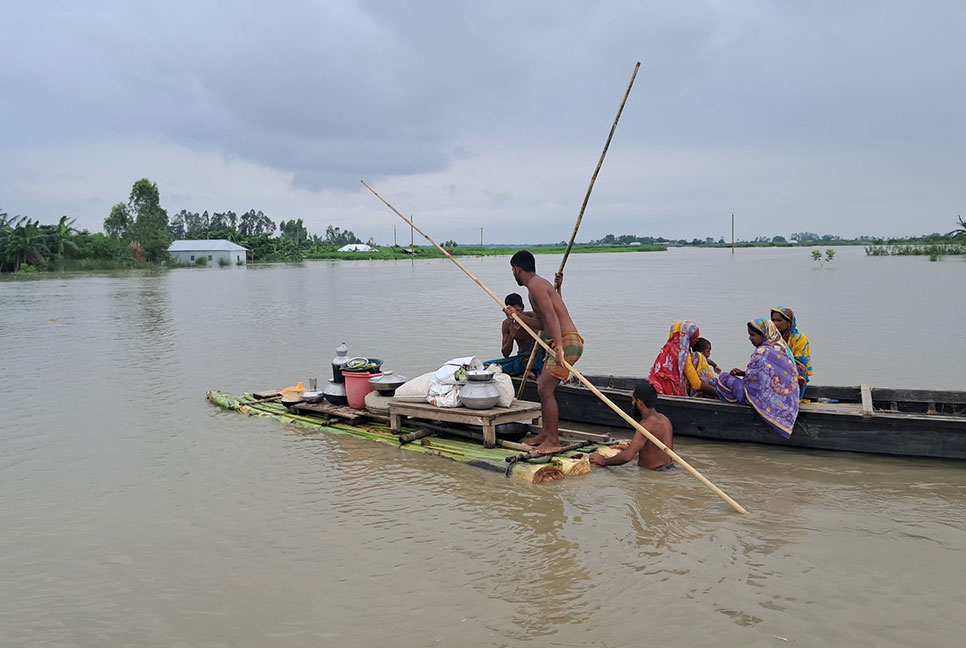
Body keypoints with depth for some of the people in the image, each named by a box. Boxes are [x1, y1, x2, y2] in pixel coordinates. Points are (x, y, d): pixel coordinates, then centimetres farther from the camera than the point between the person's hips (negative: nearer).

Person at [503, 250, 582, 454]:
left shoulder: (535, 285, -12)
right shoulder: (537, 284, 21)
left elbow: (551, 316, -25)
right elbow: (541, 324, 22)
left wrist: (559, 347, -33)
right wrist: (517, 316, 13)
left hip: (567, 341, -11)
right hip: (560, 343, 11)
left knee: (545, 388, -12)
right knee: (543, 387, 17)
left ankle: (553, 441, -6)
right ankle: (546, 434, 26)